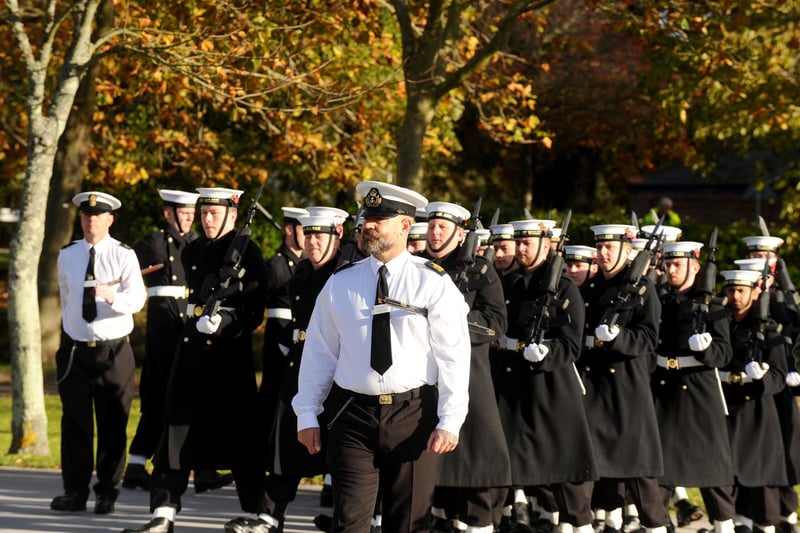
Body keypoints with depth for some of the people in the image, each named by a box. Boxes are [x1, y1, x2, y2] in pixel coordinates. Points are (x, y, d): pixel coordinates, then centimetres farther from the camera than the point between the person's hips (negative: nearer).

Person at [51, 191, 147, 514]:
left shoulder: (123, 255, -5)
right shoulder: (67, 255, 7)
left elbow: (136, 299, -17)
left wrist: (112, 296, -34)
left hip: (113, 351, -3)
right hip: (75, 350, 3)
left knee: (113, 425, 1)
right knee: (75, 423, 1)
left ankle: (107, 493, 7)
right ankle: (75, 491, 5)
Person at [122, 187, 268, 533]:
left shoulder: (247, 252, -5)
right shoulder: (193, 252, 12)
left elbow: (254, 311, -10)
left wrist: (224, 322, -23)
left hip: (230, 352, -5)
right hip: (192, 348, 5)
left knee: (237, 433, 0)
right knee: (178, 429, 1)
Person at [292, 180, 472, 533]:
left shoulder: (434, 284, -1)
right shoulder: (340, 284, 7)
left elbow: (453, 357, -5)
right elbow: (318, 352, 10)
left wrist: (449, 422, -11)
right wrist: (307, 414, 6)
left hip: (413, 416, -1)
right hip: (353, 414, 1)